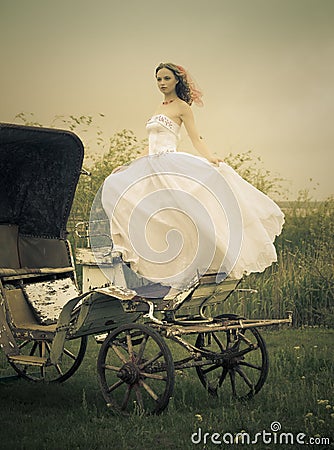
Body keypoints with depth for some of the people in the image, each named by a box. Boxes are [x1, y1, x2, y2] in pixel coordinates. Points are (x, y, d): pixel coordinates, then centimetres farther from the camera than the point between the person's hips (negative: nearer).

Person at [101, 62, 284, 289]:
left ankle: (219, 258, -21)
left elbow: (196, 138, -6)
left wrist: (210, 157, -24)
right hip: (153, 166, 8)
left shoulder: (182, 106, 1)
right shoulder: (159, 108, 22)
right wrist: (130, 166, 25)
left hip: (173, 164, -8)